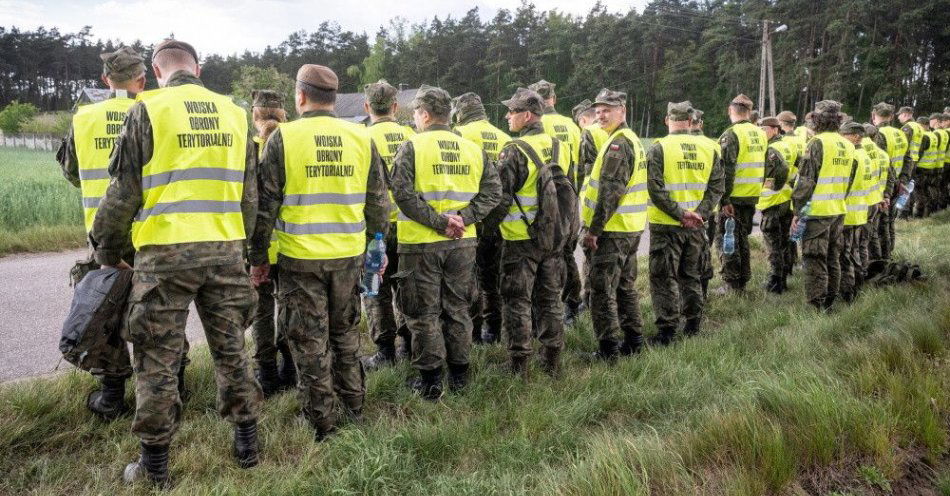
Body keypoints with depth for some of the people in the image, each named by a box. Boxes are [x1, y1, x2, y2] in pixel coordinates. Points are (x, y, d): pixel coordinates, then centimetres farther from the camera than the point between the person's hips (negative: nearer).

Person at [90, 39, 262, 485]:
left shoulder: (149, 110, -4)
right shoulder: (233, 113, 9)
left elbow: (124, 192, -3)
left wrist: (107, 250, 10)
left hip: (165, 252, -4)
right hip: (225, 251, 4)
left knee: (157, 360, 7)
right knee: (230, 349, 15)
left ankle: (154, 465, 17)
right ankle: (246, 443, 26)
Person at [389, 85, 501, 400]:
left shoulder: (412, 147, -8)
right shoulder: (473, 149, 6)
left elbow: (403, 194, -19)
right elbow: (492, 192, 0)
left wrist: (439, 222, -16)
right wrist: (463, 218, -7)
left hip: (421, 244, -4)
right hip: (462, 244, 4)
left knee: (424, 314, 7)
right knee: (457, 309, 16)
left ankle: (430, 380, 13)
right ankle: (459, 374, 26)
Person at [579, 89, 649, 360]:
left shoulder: (618, 144, -16)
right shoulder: (633, 140, 16)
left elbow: (610, 192, -23)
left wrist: (593, 229, -20)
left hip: (612, 229, -10)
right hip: (631, 227, 10)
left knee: (602, 290, -3)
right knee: (625, 287, 19)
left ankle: (608, 349, 2)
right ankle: (633, 341, 27)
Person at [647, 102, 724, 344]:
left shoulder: (658, 148, -10)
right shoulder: (709, 149, 4)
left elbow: (656, 189, -17)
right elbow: (716, 187, 1)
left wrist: (679, 213, -13)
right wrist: (699, 213, -5)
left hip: (665, 225, -4)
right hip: (696, 226, 5)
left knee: (664, 278, 3)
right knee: (691, 276, 18)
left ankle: (667, 331, 5)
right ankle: (693, 326, 27)